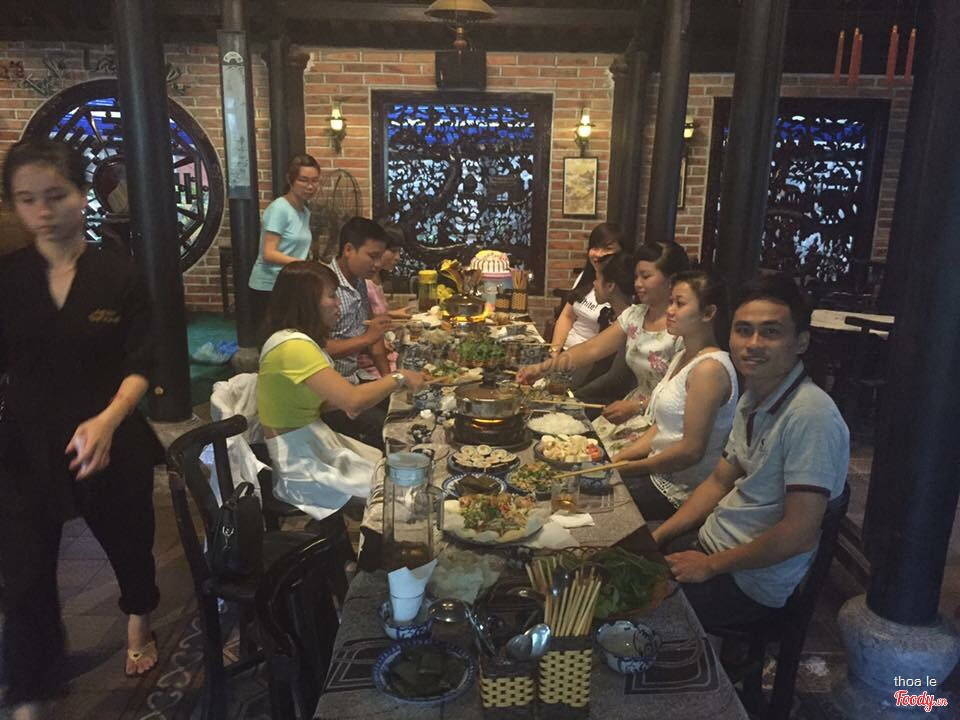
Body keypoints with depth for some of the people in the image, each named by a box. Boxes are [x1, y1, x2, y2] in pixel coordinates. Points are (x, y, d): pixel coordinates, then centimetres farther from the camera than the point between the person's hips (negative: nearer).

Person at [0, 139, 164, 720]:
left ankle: (139, 620, 52)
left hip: (112, 443, 0)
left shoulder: (118, 275, -7)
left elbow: (140, 365, -10)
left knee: (129, 541, 20)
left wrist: (108, 419, -27)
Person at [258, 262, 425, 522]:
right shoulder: (293, 346, -24)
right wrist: (399, 377, -17)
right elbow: (354, 401, -31)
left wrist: (347, 400, -6)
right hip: (298, 465, -9)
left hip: (312, 443, 9)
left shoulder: (299, 340, 8)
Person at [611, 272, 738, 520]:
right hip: (660, 474, 8)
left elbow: (691, 450, -22)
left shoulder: (709, 368, -19)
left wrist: (628, 469, -14)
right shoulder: (682, 358, 12)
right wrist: (617, 458, 2)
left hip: (682, 491, -8)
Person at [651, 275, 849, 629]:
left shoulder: (811, 415, -25)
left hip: (750, 583, -8)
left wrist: (710, 565, -15)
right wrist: (657, 536, 6)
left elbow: (800, 533, -26)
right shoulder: (751, 400, 4)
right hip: (710, 543, 8)